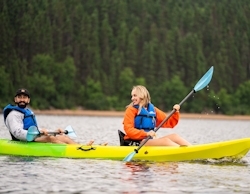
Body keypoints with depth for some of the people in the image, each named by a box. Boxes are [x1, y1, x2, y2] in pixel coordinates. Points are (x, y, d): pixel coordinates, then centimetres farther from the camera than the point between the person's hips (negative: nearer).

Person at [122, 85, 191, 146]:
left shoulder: (153, 110, 16)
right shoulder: (131, 110, 0)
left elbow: (169, 123, 16)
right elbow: (129, 130, -13)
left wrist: (175, 113, -2)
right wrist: (146, 134, -25)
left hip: (150, 141, 7)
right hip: (136, 142, -7)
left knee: (174, 136, -9)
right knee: (165, 140, -24)